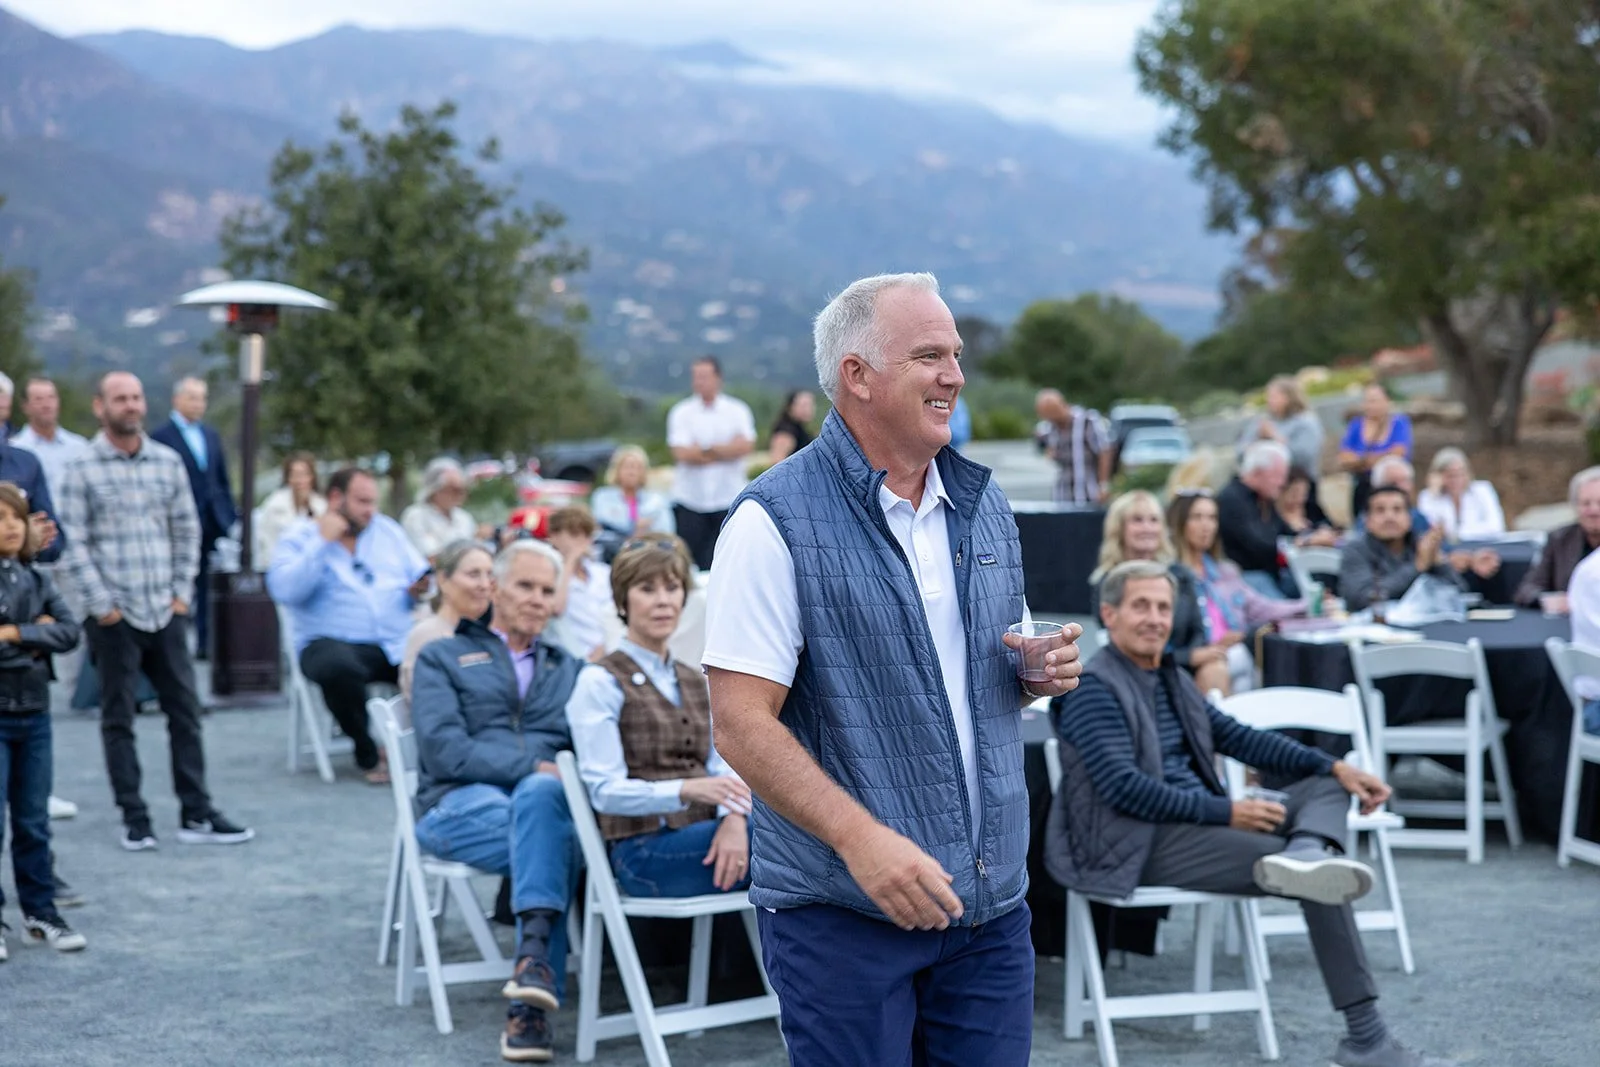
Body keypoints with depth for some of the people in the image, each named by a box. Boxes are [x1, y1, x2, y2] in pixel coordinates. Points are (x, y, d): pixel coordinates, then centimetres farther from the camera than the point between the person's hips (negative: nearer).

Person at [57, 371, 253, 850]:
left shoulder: (169, 462, 7)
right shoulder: (81, 469, -4)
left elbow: (187, 530, 11)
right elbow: (74, 545, -6)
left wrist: (182, 592, 3)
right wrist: (103, 605, -10)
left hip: (166, 612, 4)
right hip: (114, 615, -3)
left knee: (185, 711, 4)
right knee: (118, 717, 4)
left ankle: (196, 815, 10)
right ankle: (134, 819, 11)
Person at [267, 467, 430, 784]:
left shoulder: (387, 530, 20)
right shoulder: (300, 538, 6)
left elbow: (422, 577, 18)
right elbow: (284, 590, -12)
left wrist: (419, 590, -6)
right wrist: (323, 542, -11)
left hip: (398, 645, 3)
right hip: (333, 643, -3)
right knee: (338, 665, -40)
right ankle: (366, 753, -14)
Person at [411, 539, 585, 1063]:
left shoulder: (568, 670, 28)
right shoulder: (443, 659, 17)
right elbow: (444, 750, -1)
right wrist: (533, 765, -11)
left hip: (549, 796, 2)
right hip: (461, 804, -2)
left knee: (538, 799, -36)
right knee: (557, 840, -34)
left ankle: (534, 956, -43)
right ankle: (536, 989, -38)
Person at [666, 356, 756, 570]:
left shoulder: (737, 410, 5)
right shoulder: (681, 413, 4)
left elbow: (746, 446, -10)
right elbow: (682, 453, -9)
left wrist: (706, 450, -9)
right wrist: (727, 450, -5)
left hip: (728, 497, 0)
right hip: (690, 499, 0)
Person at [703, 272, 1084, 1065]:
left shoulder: (981, 503, 11)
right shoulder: (779, 520, -11)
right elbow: (741, 725, -16)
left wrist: (1041, 673, -1)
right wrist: (861, 838, -26)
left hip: (991, 903, 6)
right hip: (843, 912, -6)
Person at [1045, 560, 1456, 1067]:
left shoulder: (1172, 680, 19)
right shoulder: (1093, 688, -10)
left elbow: (1240, 738, 18)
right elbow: (1123, 787, -21)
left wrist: (1335, 766, 4)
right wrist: (1224, 811, -22)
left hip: (1197, 823, 10)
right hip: (1141, 844, -10)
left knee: (1327, 785, -2)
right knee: (1319, 884, -19)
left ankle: (1305, 855, -38)